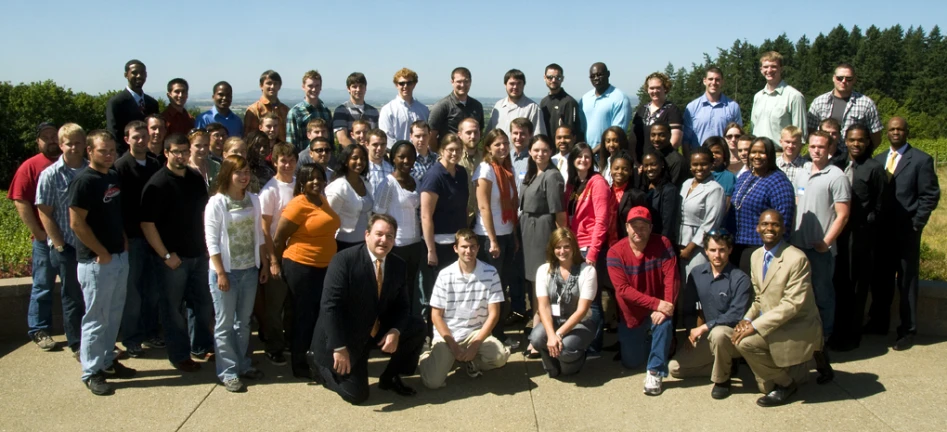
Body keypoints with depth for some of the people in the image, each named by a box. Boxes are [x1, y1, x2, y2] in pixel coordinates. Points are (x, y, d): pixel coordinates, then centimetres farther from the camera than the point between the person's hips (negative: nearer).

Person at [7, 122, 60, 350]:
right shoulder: (30, 166, -2)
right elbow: (20, 202, -7)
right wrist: (38, 232, -11)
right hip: (46, 238, -3)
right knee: (43, 287, 6)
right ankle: (39, 331, 16)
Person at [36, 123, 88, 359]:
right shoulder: (50, 175, -5)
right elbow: (45, 214, -5)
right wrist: (59, 245, -9)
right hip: (67, 247, -2)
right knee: (73, 297, 9)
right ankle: (76, 344, 22)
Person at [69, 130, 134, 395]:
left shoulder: (115, 178, 10)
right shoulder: (84, 181, -14)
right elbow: (76, 223, -18)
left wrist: (123, 243, 9)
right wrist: (102, 253, -14)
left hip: (120, 257, 8)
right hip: (96, 261, -8)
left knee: (114, 315, 16)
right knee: (96, 318, 1)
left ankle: (107, 361, 29)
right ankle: (91, 372, 12)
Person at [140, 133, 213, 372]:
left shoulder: (196, 179, 6)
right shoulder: (157, 184, -13)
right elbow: (147, 223, -15)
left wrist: (207, 244, 9)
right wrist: (165, 255, -15)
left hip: (198, 253, 6)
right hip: (173, 257, -6)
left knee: (203, 303, 15)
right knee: (174, 307, 6)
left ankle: (202, 346, 31)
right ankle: (179, 355, 19)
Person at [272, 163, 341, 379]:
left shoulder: (322, 200, 8)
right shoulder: (298, 205, -15)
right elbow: (278, 240, -13)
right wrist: (283, 265, 0)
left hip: (324, 267, 8)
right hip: (301, 268, -8)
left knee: (320, 316, 14)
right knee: (303, 317, 3)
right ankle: (300, 366, 16)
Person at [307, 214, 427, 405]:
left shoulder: (398, 265, -3)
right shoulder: (344, 260, -21)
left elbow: (401, 305, 1)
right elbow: (330, 306, -24)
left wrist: (395, 330, -21)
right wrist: (339, 348, -27)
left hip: (378, 330, 6)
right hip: (345, 336, -6)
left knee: (417, 328, -12)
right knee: (356, 395, -7)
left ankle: (389, 378, 7)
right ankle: (320, 361, 20)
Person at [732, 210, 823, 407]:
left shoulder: (797, 259, -21)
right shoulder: (756, 256, 4)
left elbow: (793, 304, -24)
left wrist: (756, 325, -26)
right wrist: (747, 319, -9)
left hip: (797, 326, -7)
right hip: (772, 325, 7)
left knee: (745, 342, -26)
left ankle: (785, 383, -5)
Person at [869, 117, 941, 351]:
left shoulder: (921, 160, -3)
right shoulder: (878, 160, 12)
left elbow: (930, 196, -6)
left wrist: (916, 224, -11)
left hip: (906, 231, -4)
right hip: (882, 229, 4)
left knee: (907, 281, 4)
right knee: (881, 278, 11)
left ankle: (907, 330, 13)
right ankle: (879, 323, 24)